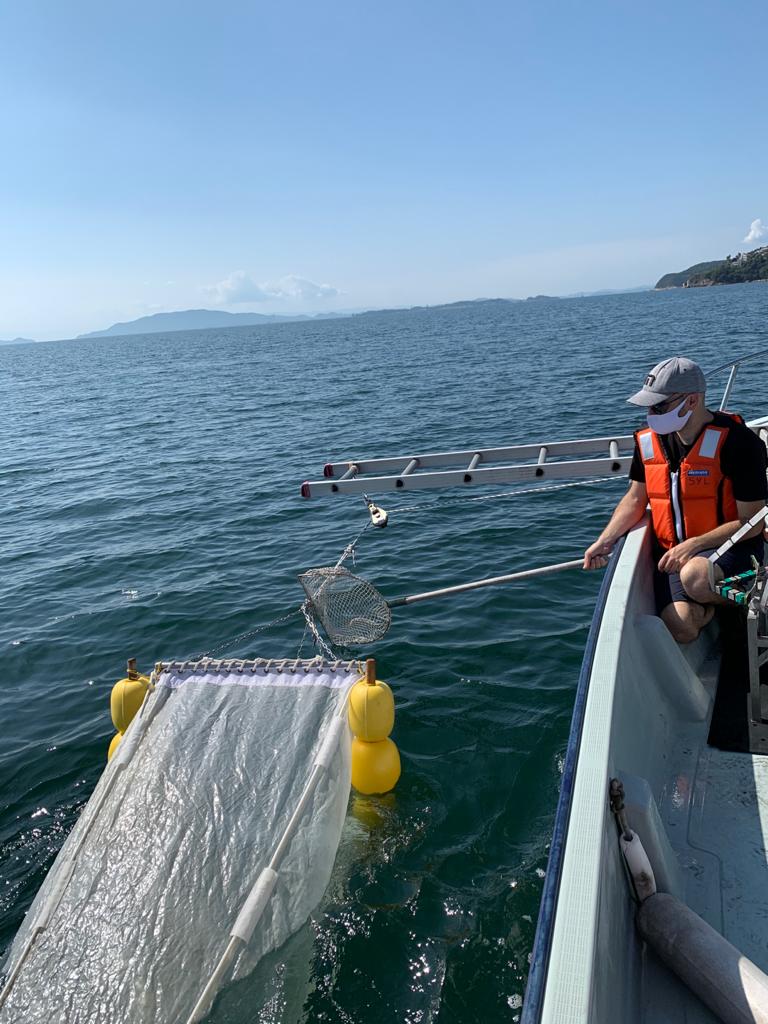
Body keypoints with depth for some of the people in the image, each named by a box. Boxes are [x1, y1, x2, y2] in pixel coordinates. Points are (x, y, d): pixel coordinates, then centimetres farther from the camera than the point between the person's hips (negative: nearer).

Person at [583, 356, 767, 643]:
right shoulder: (649, 440, 3)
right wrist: (604, 541, -3)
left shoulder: (737, 441, -14)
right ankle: (707, 608, 15)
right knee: (680, 628, -21)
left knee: (695, 577, -39)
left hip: (729, 545, -4)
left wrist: (693, 545, -22)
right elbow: (635, 499, 12)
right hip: (672, 550, 4)